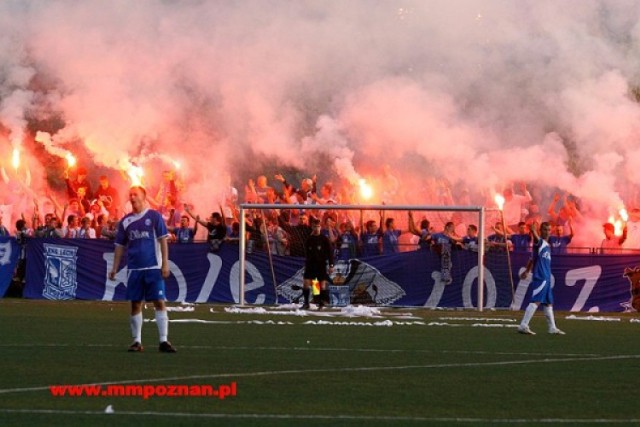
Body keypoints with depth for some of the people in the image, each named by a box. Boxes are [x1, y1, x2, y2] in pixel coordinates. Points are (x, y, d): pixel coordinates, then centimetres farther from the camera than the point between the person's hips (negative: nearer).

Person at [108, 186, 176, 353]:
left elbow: (163, 240, -2)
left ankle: (164, 341, -7)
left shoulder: (154, 216, 0)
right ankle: (137, 341, 11)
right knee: (135, 305, 4)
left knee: (159, 303, -7)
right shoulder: (126, 221, 10)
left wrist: (165, 264, -9)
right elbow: (120, 245, 14)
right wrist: (115, 268, 7)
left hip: (153, 268, -3)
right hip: (134, 269, 3)